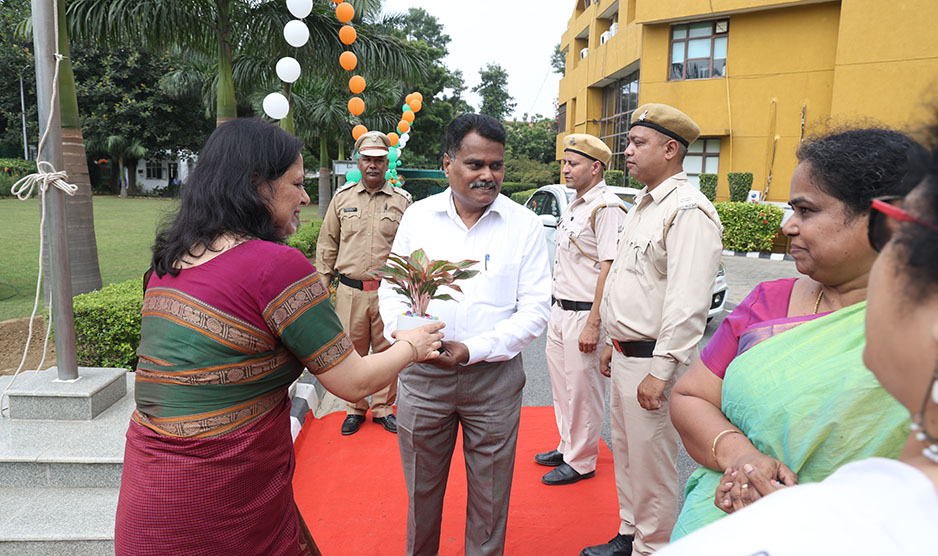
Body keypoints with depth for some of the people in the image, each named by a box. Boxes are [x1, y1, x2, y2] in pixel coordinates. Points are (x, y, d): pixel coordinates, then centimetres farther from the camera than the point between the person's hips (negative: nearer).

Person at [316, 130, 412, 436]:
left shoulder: (403, 201, 3)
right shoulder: (342, 197, 7)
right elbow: (327, 243, 12)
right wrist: (322, 283, 9)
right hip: (350, 290, 1)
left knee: (387, 351, 7)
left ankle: (383, 407, 25)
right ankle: (355, 408, 26)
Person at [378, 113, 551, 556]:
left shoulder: (524, 224, -3)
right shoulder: (417, 216, 2)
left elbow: (536, 309, -6)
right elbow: (391, 287, 7)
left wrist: (474, 349, -18)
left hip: (494, 376, -1)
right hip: (421, 374, 2)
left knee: (490, 494, 13)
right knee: (421, 487, 18)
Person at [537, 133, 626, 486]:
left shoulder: (606, 208, -15)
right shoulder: (574, 206, 14)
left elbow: (608, 269, -21)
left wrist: (593, 324, -23)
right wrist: (556, 309, 19)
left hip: (583, 315, -9)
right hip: (559, 311, 9)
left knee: (583, 391, 3)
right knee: (562, 386, 19)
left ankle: (581, 462, 19)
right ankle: (567, 447, 36)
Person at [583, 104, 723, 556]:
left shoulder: (688, 210, -18)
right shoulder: (644, 205, 15)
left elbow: (688, 303, -24)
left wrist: (660, 371, -24)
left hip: (653, 360, -10)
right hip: (625, 354, 10)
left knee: (652, 465, 3)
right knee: (625, 453, 21)